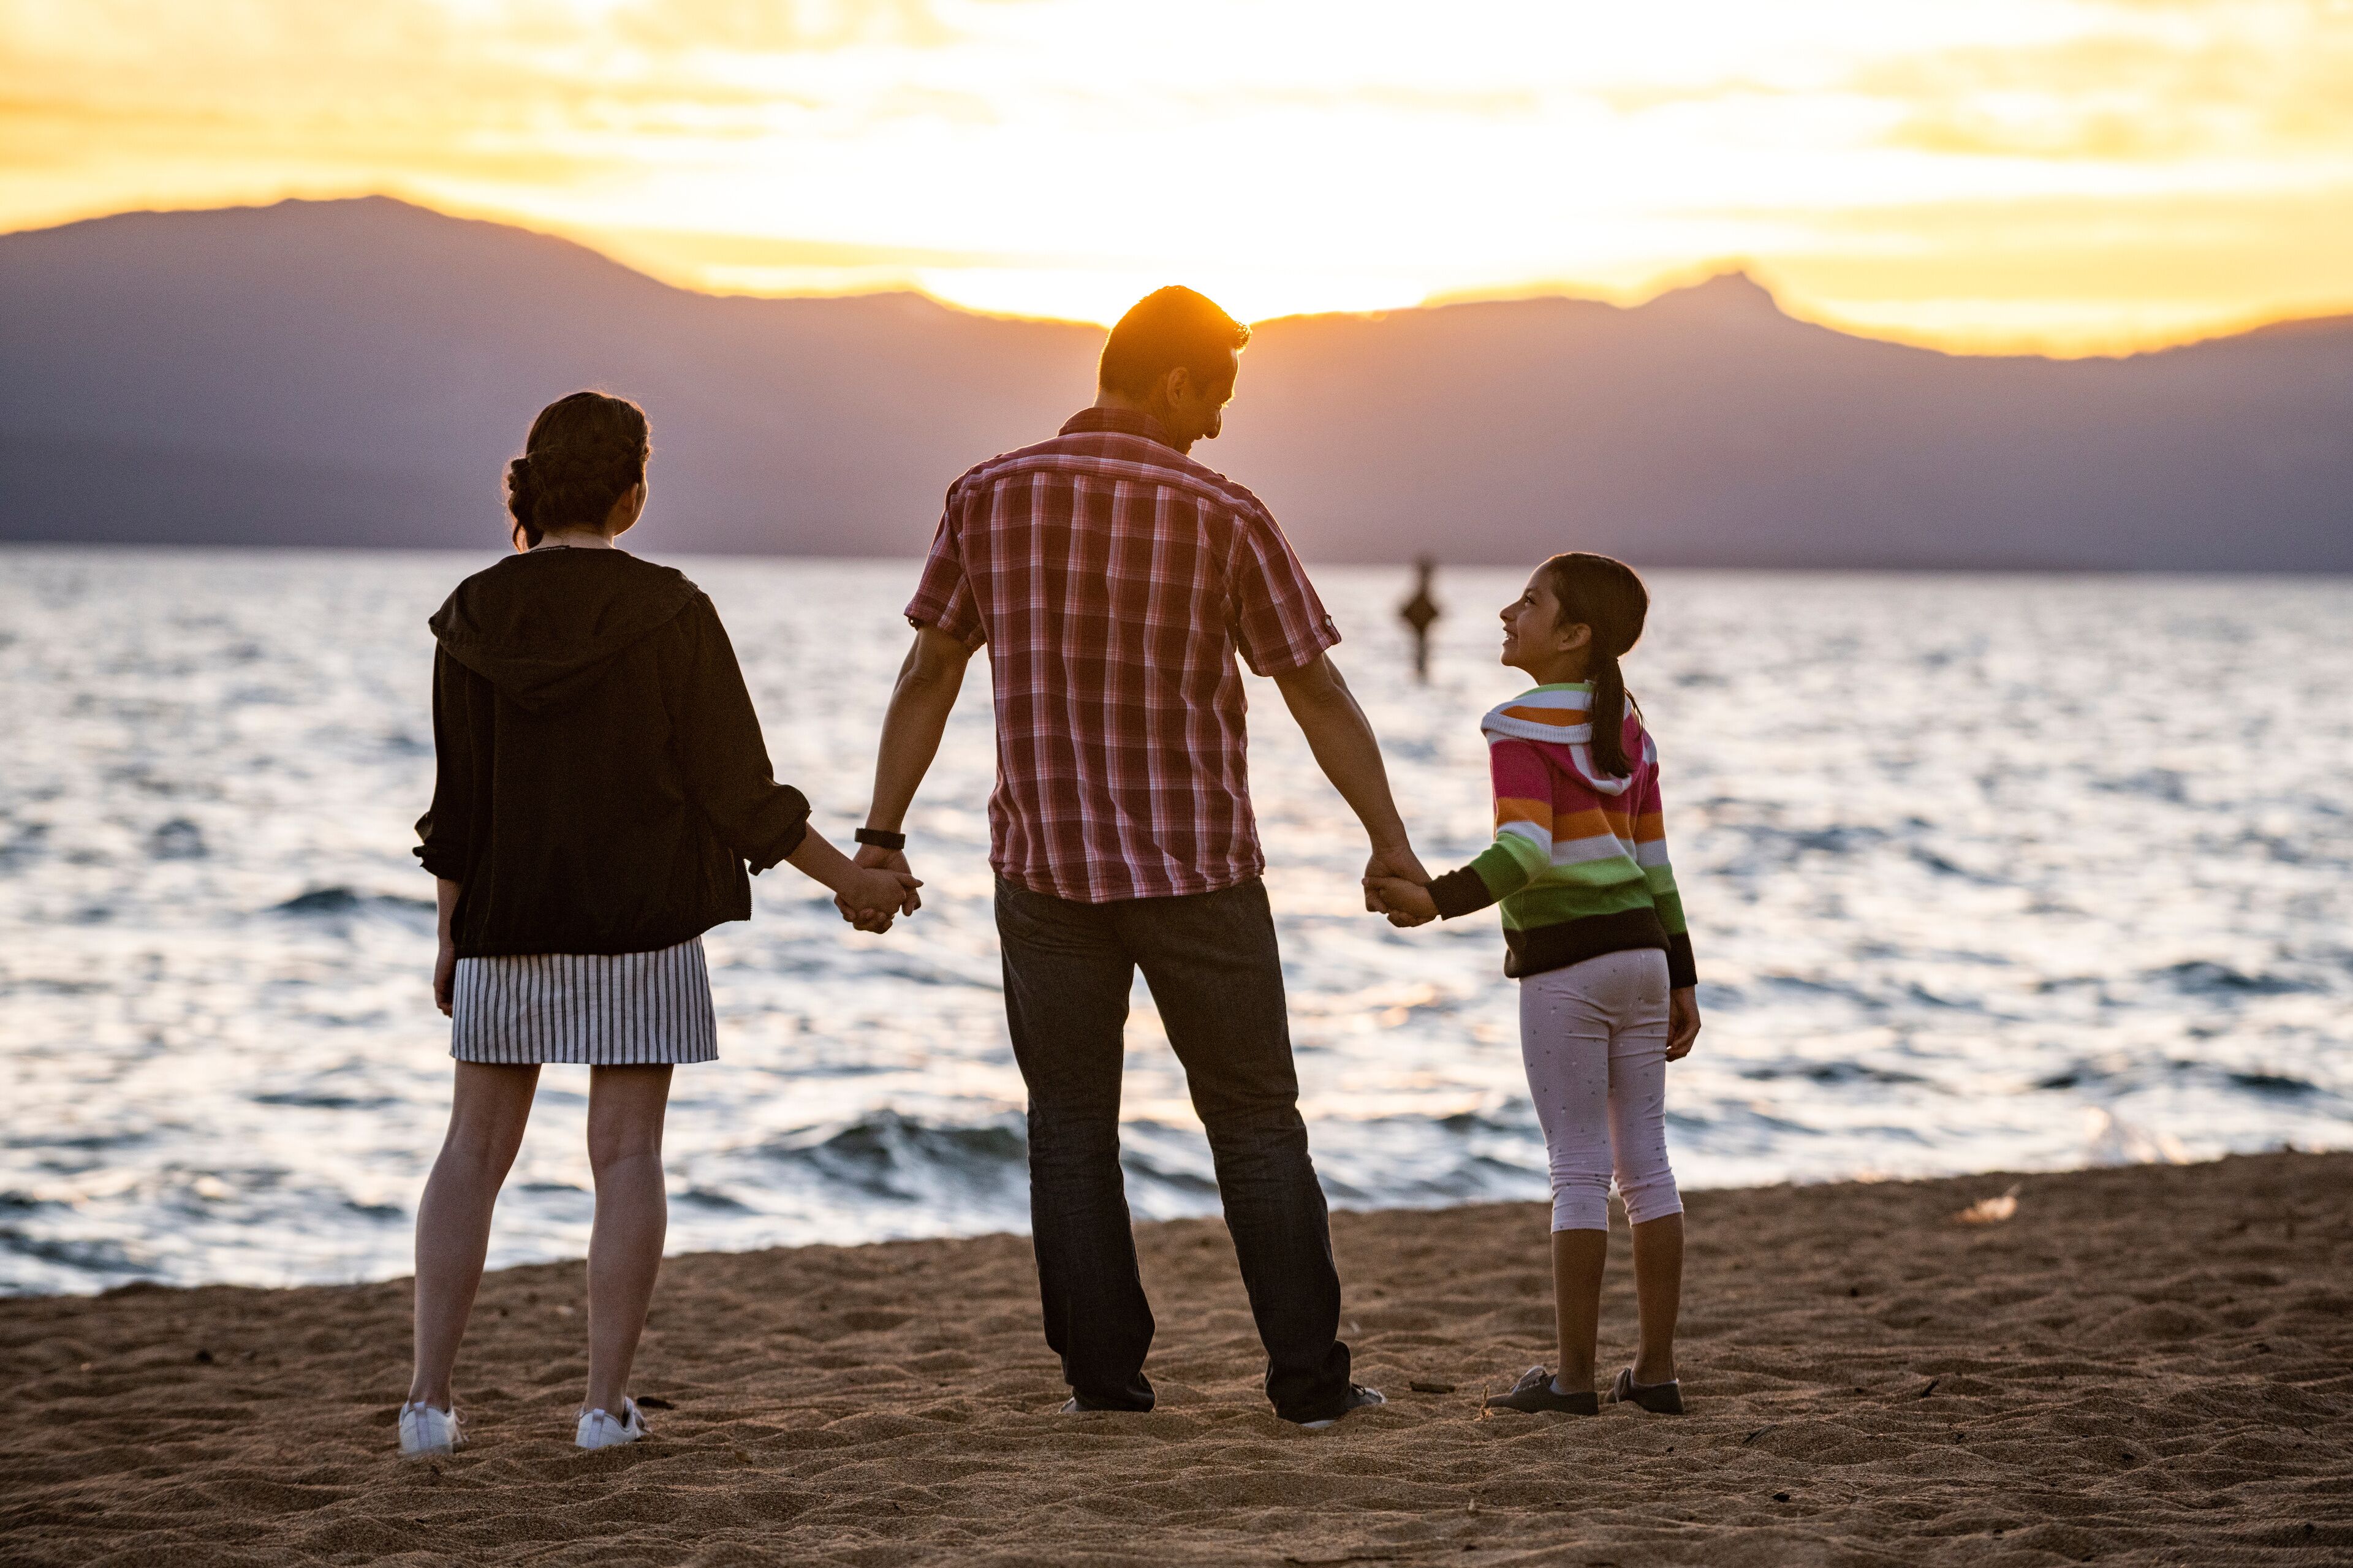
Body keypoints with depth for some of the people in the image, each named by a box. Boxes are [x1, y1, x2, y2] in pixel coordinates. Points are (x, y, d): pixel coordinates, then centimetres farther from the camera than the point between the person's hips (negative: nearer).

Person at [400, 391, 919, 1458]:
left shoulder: (475, 620, -3)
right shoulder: (669, 614, -11)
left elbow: (457, 804, 0)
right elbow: (741, 794, -9)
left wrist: (451, 940, 10)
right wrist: (850, 880, 3)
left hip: (507, 927, 2)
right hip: (639, 925, -2)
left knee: (475, 1150, 8)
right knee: (627, 1153, 4)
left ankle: (429, 1398, 0)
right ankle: (606, 1400, 2)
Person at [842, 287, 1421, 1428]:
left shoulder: (988, 498, -2)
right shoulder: (1222, 517, -9)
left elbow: (927, 677, 2)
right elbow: (1319, 695, -5)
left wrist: (881, 836, 8)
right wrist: (1389, 841, 3)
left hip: (1045, 863, 2)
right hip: (1200, 864, -2)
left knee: (1071, 1121, 12)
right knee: (1255, 1120, 7)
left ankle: (1104, 1374, 10)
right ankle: (1308, 1377, 7)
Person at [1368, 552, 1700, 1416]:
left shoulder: (1524, 728, -10)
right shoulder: (1627, 729, 12)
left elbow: (1526, 850, -24)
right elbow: (1654, 861, 14)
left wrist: (1439, 899, -33)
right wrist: (1680, 979, 17)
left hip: (1564, 964, -6)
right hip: (1641, 954, 7)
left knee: (1579, 1171, -4)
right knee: (1645, 1161, 8)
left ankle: (1573, 1375, -1)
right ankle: (1656, 1369, 11)